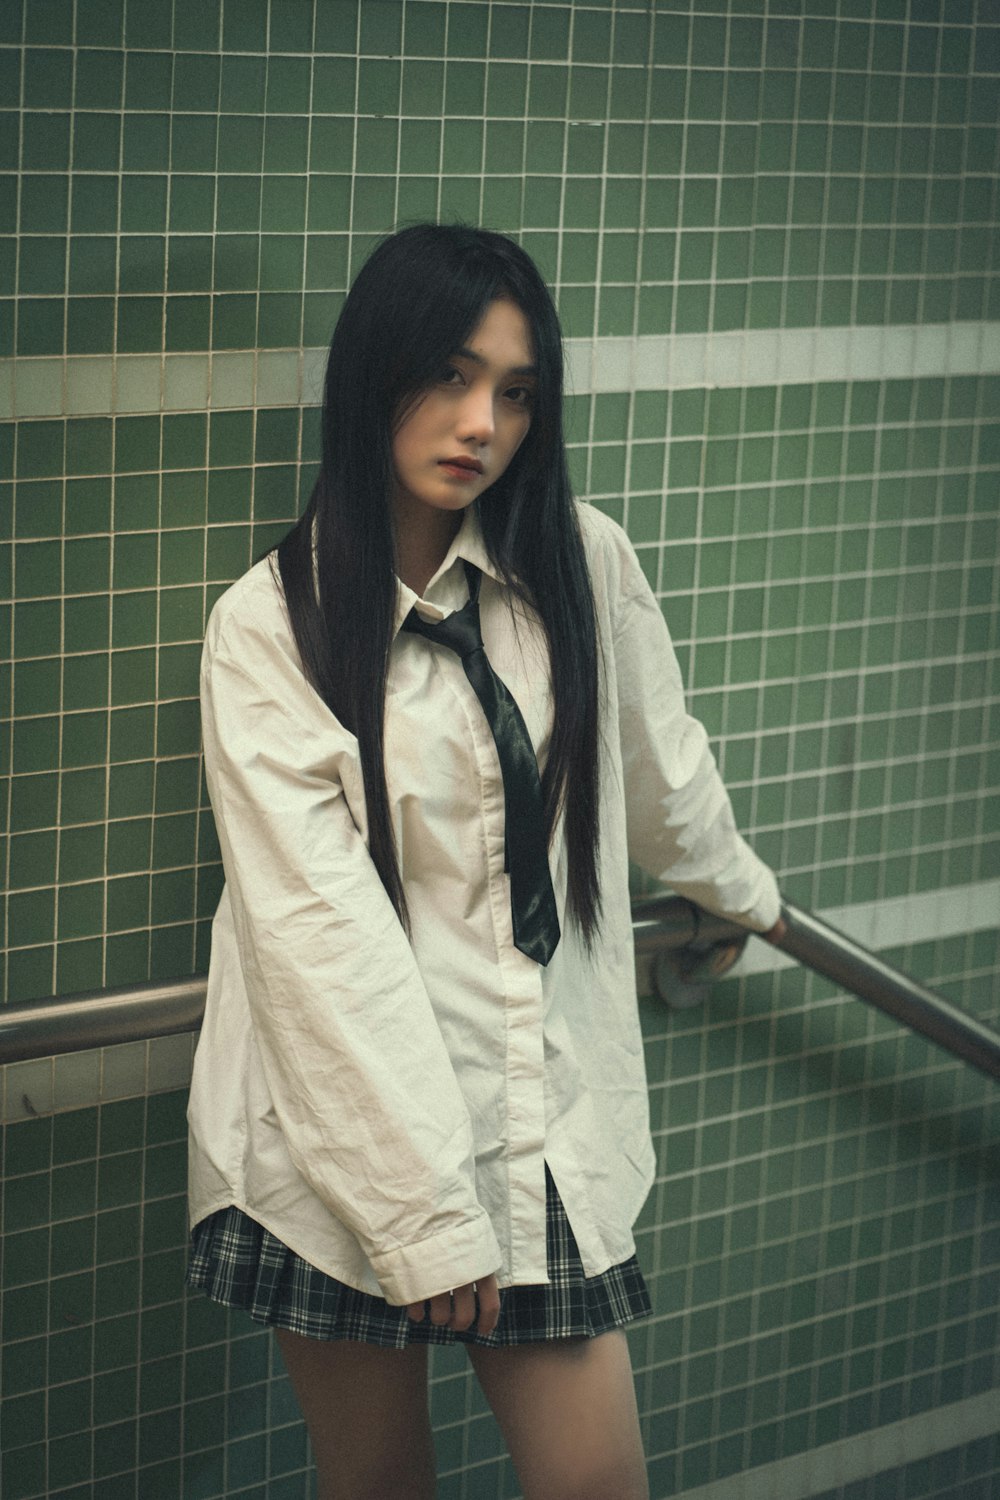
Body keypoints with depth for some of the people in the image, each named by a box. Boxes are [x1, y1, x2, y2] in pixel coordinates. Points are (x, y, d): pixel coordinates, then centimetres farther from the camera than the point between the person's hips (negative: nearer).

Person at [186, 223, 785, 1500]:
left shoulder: (582, 565, 1)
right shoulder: (270, 625, -9)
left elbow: (659, 769, 20)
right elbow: (323, 929, -14)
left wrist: (740, 889, 38)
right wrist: (428, 1214, -18)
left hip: (540, 1101, 3)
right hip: (349, 1123, -2)